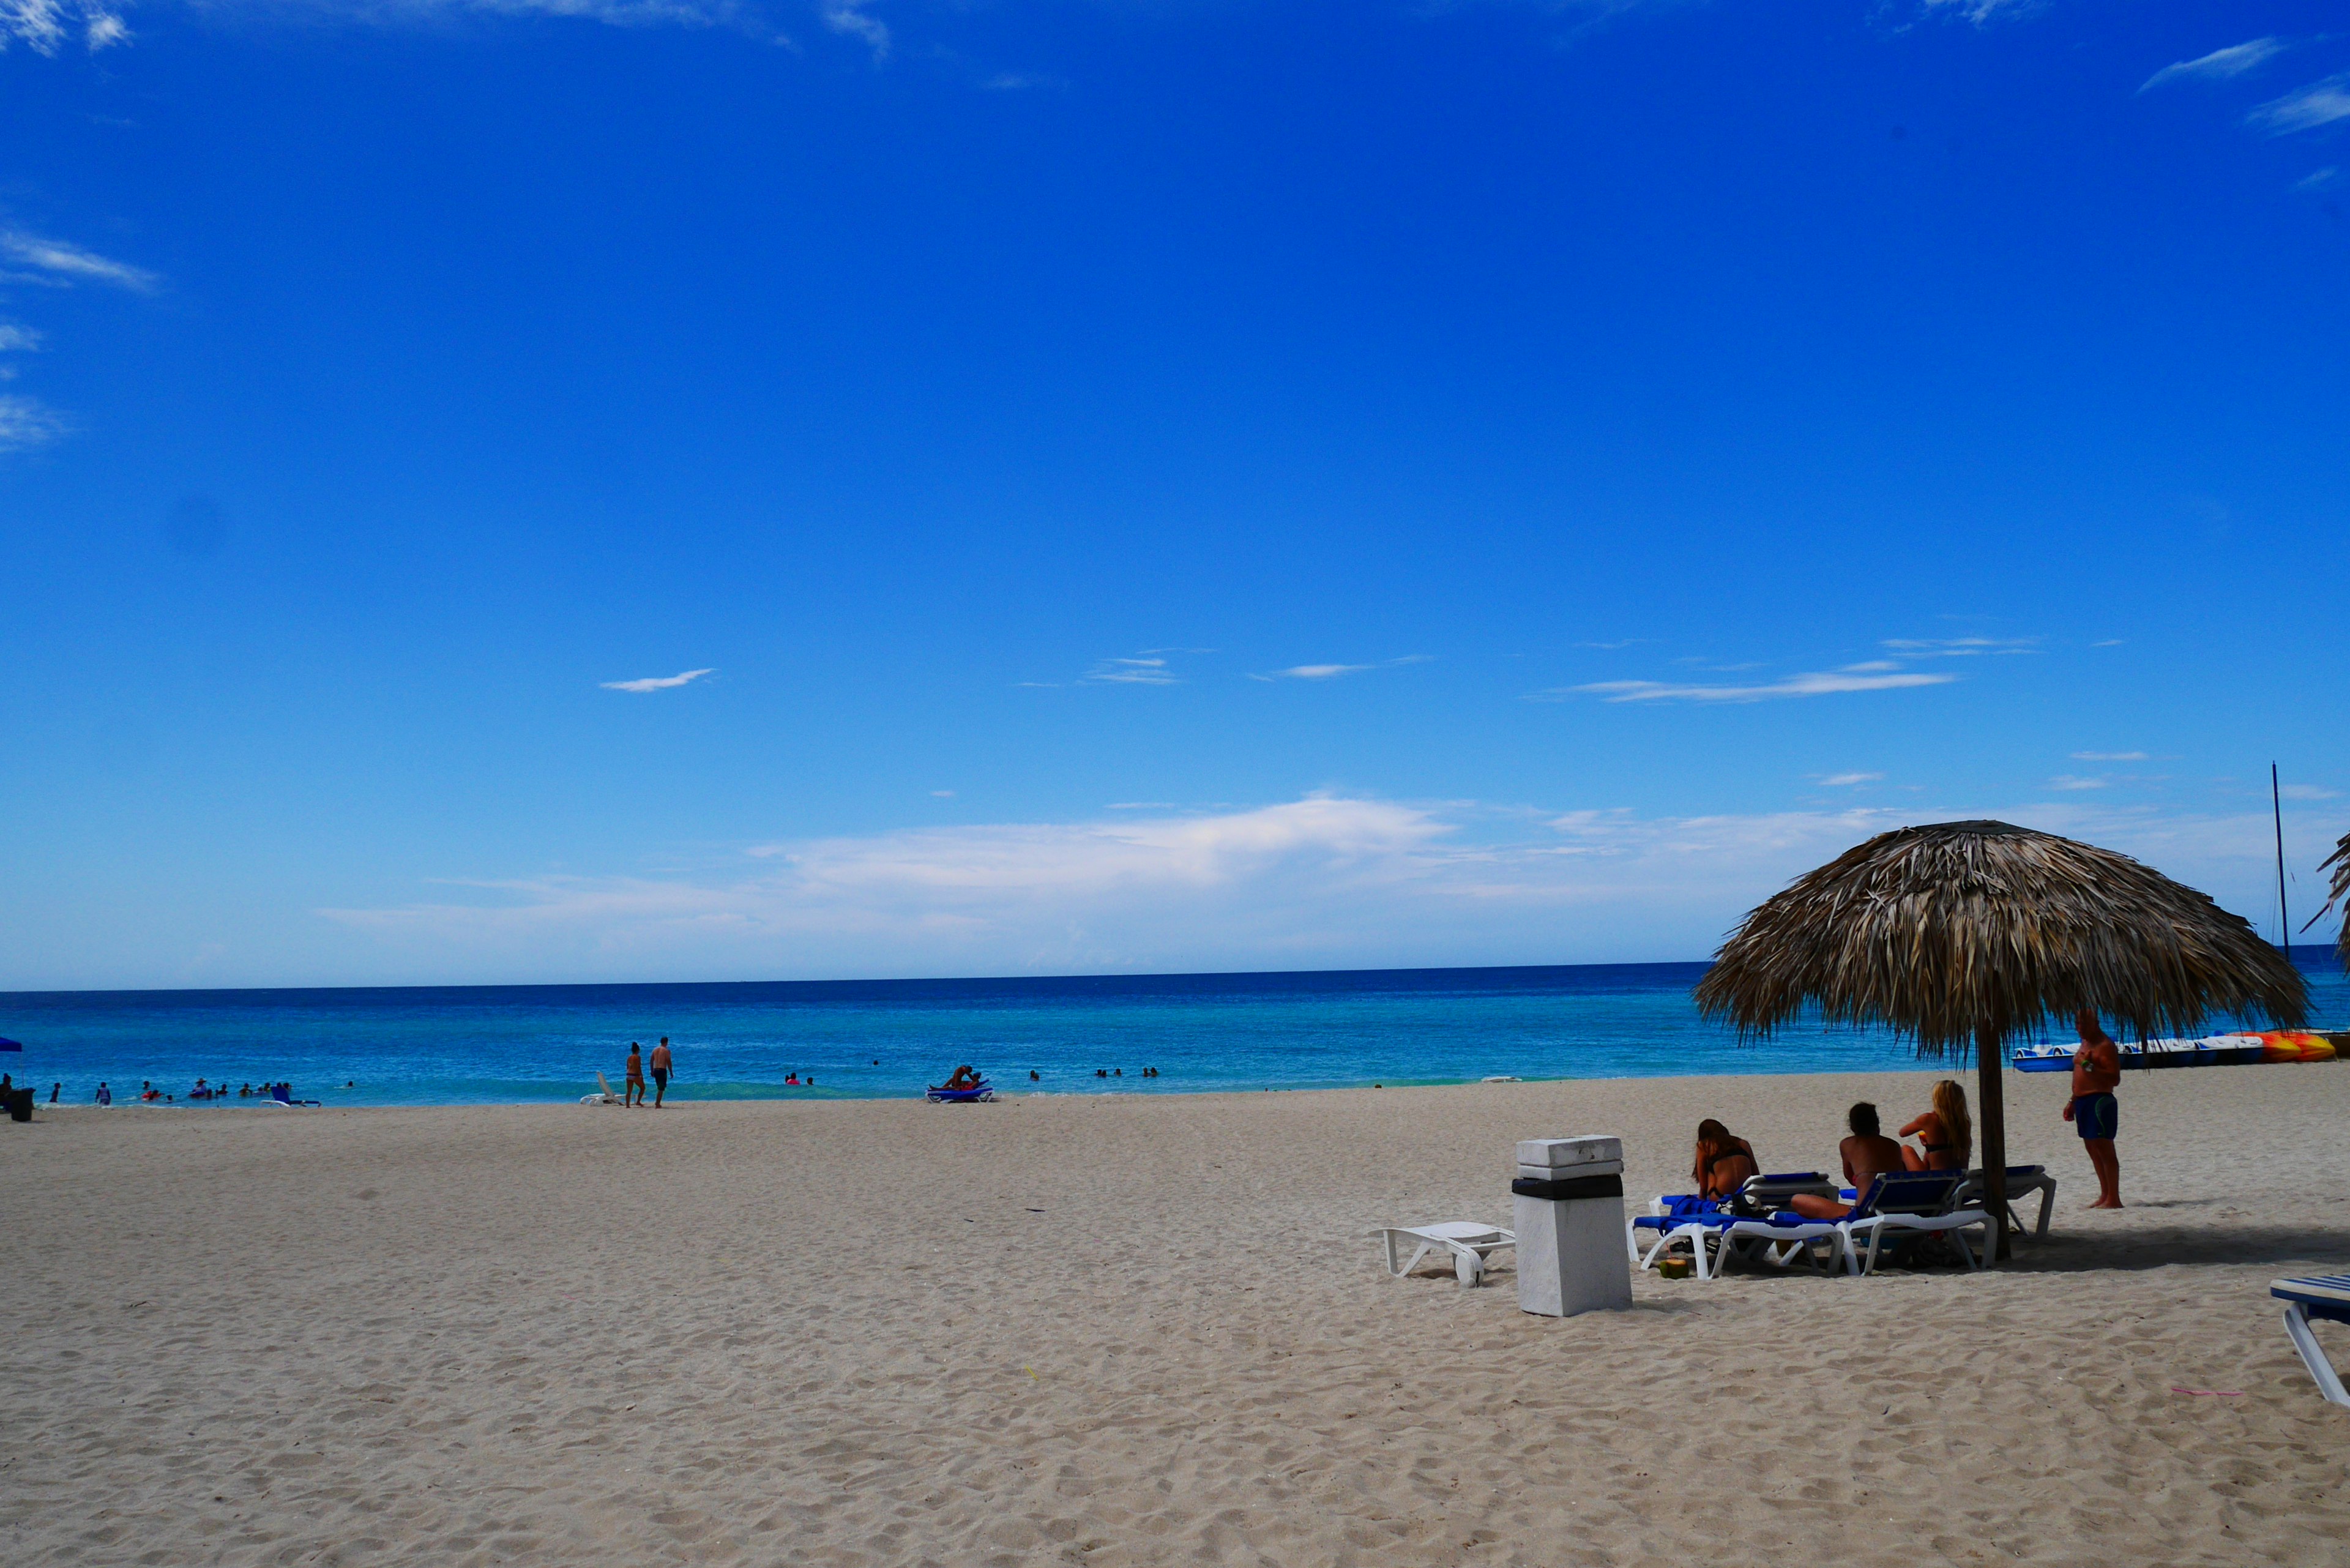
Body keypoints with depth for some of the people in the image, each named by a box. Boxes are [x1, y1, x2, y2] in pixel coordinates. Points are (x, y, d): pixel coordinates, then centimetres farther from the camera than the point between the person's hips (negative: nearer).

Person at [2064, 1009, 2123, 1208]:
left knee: (2104, 1150, -9)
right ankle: (2105, 1195, 20)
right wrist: (2072, 1102, 24)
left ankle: (2113, 1199, -9)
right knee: (2093, 1150, 13)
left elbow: (2114, 1079, -20)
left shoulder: (2106, 1046, -12)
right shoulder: (2085, 1044, 18)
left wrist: (2089, 1066, -26)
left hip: (2100, 1101, -10)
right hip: (2083, 1102, 10)